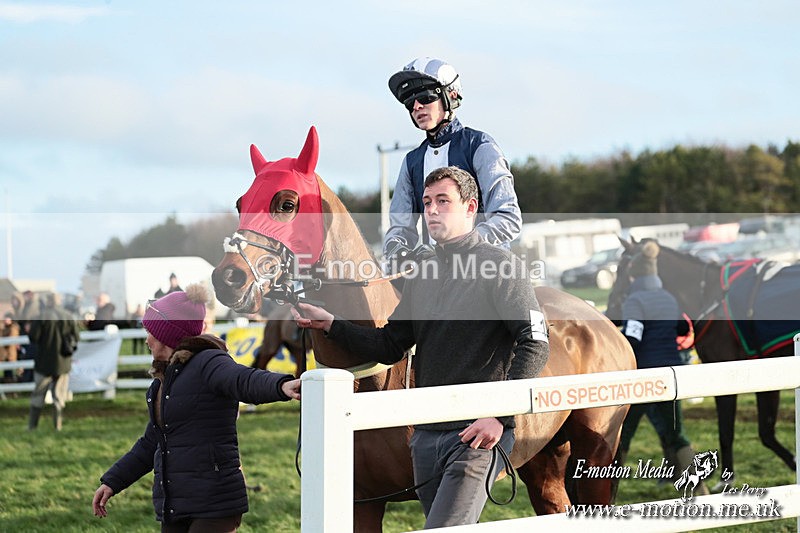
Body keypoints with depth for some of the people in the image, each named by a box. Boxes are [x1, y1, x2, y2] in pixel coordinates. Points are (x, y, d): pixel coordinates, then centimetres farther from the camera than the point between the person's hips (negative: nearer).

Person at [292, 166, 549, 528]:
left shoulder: (502, 267, -6)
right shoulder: (423, 275, 16)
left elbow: (535, 344, -13)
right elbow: (388, 346, 15)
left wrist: (500, 416, -20)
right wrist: (329, 324, 4)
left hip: (477, 435, -7)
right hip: (426, 436, 7)